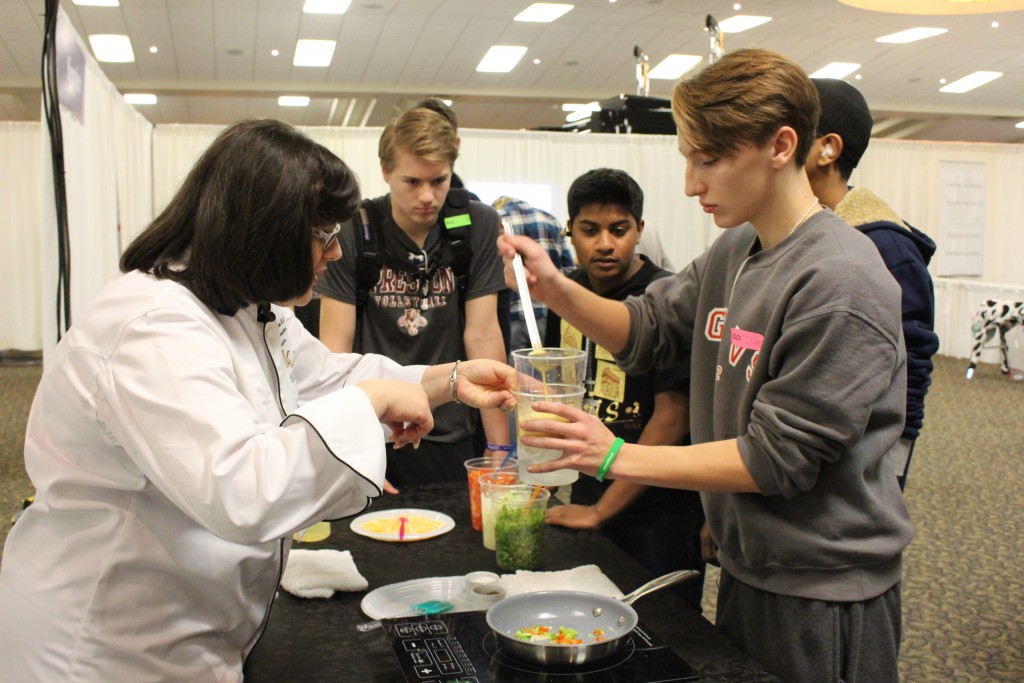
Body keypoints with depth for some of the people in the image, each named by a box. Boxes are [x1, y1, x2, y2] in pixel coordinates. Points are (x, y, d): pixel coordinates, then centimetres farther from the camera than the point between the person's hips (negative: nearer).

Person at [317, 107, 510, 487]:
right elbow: (336, 347, -8)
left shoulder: (478, 225, -4)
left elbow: (482, 335, -5)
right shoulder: (353, 231, -7)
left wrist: (499, 448, -7)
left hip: (453, 440, 1)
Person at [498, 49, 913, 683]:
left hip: (826, 594, -7)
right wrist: (556, 288, -9)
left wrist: (618, 456, -23)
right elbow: (646, 330, 8)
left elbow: (778, 458, -23)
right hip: (747, 567, 7)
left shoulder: (841, 282, -23)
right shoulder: (732, 251, 2)